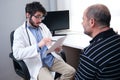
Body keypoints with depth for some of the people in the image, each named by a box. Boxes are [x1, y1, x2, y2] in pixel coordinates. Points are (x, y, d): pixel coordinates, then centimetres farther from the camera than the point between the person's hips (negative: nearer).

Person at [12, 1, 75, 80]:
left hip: (52, 59, 6)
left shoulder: (43, 26, 12)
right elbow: (17, 53, -20)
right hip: (37, 64, -5)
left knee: (71, 71, -13)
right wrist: (38, 45, -30)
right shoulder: (20, 31, -6)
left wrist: (56, 48, -6)